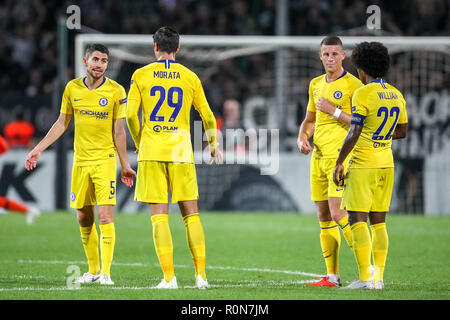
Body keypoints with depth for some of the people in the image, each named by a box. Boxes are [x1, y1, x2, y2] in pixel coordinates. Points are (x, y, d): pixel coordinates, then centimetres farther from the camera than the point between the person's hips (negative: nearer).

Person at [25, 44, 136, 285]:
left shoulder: (116, 91, -5)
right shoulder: (72, 88, 4)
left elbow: (119, 132, -2)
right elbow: (61, 124, 13)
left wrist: (125, 165, -2)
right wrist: (38, 149, 9)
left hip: (105, 159, -4)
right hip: (80, 160, 4)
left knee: (105, 215, -13)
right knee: (83, 217, 6)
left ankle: (105, 272, -11)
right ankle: (93, 270, 19)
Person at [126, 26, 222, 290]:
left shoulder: (141, 75, 2)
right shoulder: (190, 77, 6)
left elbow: (131, 114, -1)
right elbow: (208, 116, 10)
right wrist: (213, 146, 26)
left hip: (151, 152, -1)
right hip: (181, 152, 1)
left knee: (159, 216, 0)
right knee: (191, 213, 7)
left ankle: (169, 277, -6)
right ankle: (201, 275, 2)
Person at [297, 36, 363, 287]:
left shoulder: (352, 85, -7)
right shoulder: (316, 84, 15)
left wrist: (334, 111, -16)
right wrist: (302, 138, 7)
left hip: (340, 156, -8)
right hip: (318, 156, 8)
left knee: (338, 214, -15)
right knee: (324, 217, 6)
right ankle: (332, 276, 9)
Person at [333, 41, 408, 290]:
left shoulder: (363, 94, -13)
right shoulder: (396, 95, 9)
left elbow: (354, 133, -18)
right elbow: (402, 132, 18)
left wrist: (339, 162, -11)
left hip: (363, 166, -7)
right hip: (386, 164, 7)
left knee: (358, 221, -6)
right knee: (379, 222, 9)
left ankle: (365, 277, -12)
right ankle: (378, 276, 8)